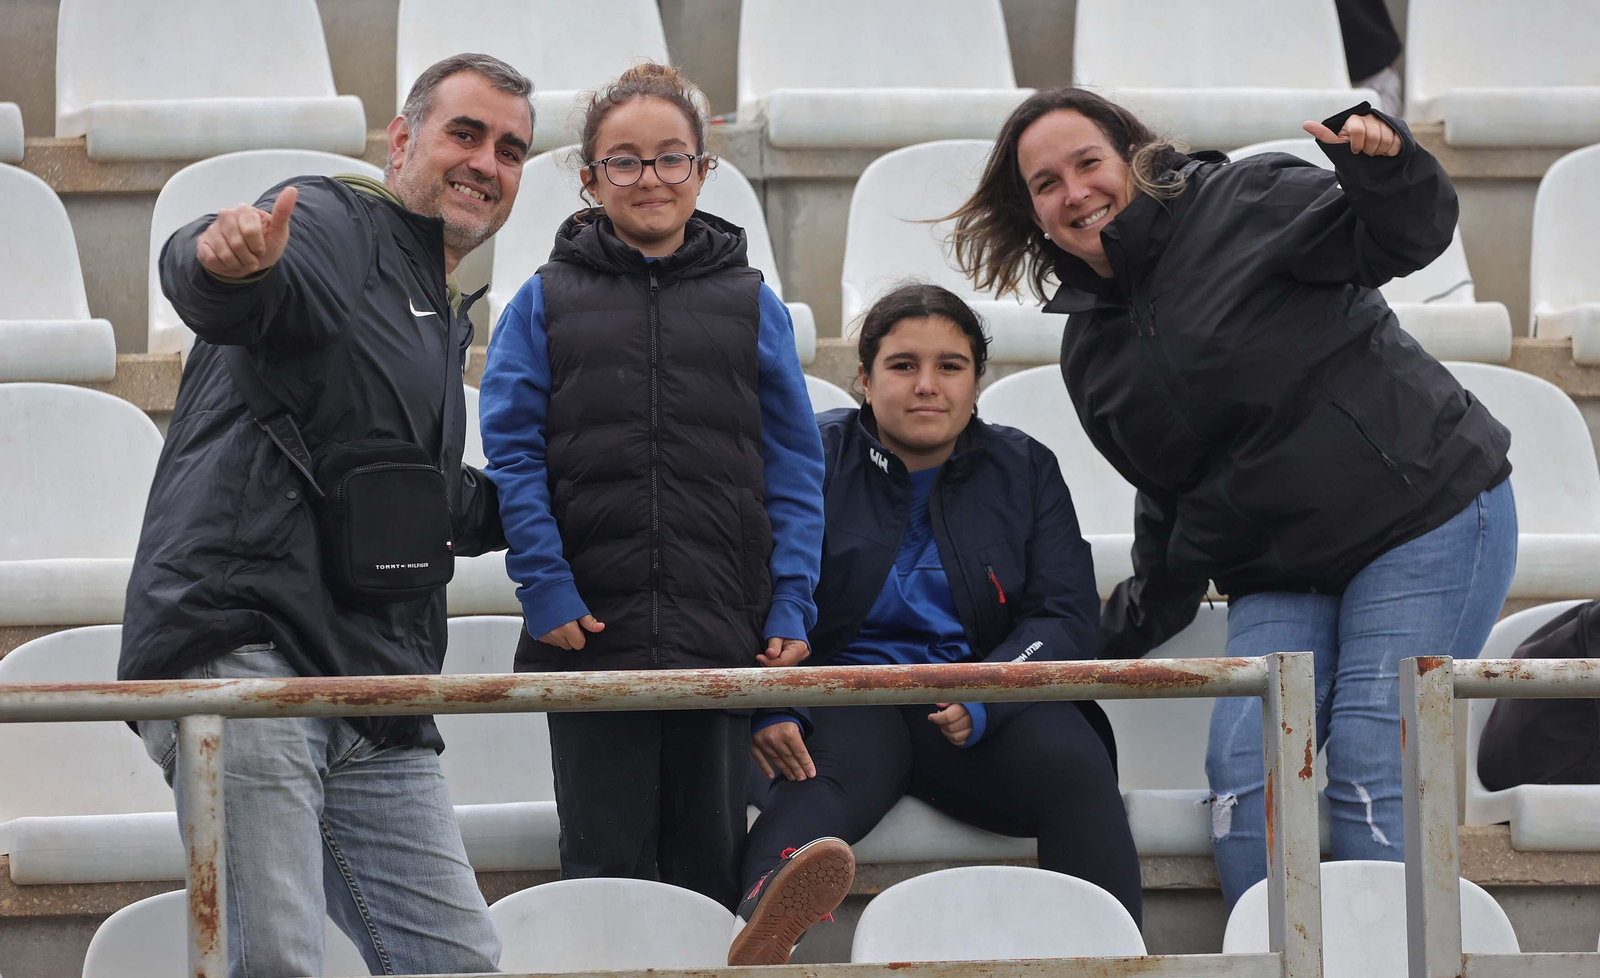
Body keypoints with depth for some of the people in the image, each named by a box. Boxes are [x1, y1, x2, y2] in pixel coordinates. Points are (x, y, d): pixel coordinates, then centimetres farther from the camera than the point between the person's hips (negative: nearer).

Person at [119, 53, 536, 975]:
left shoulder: (444, 322, 29)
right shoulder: (332, 226, 1)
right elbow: (206, 281, -24)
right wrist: (225, 261, -47)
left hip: (376, 712, 9)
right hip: (243, 650, -9)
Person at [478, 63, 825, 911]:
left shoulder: (750, 303, 9)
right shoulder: (546, 301, 5)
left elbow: (794, 467, 7)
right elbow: (512, 455, 0)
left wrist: (792, 606, -1)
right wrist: (544, 587, -11)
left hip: (723, 635, 1)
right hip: (591, 631, -1)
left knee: (711, 863, 6)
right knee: (607, 865, 2)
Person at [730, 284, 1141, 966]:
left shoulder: (1025, 470, 16)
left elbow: (1066, 616, 6)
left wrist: (982, 698, -14)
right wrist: (766, 708, -22)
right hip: (847, 697, -3)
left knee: (1076, 761, -30)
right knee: (835, 762, -38)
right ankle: (761, 933, -71)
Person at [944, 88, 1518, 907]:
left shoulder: (1247, 205, -5)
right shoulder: (1090, 351, 12)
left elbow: (1408, 235, -10)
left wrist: (1378, 160, -30)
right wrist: (1135, 624, 20)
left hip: (1426, 516, -6)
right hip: (1281, 574, 6)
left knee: (1373, 766, -15)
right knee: (1242, 769, -12)